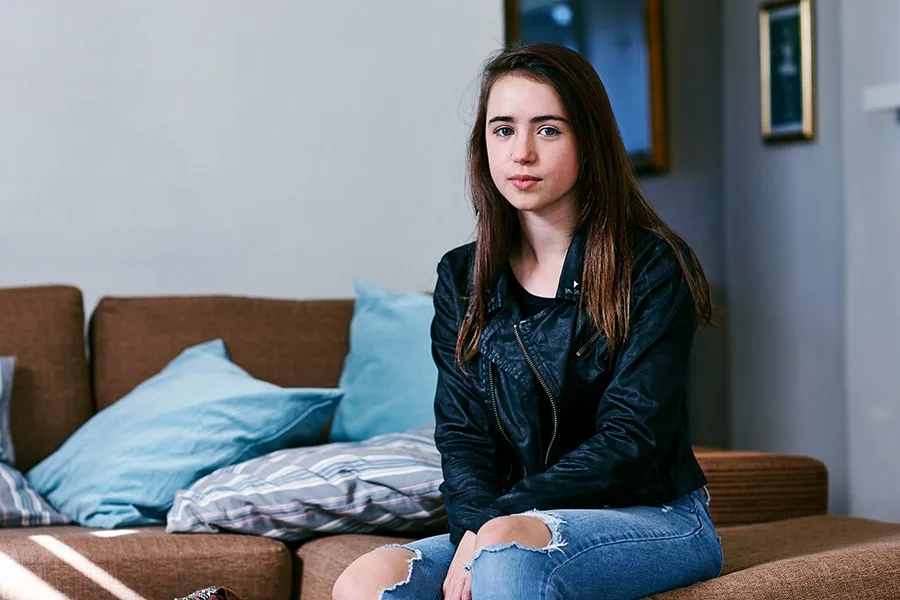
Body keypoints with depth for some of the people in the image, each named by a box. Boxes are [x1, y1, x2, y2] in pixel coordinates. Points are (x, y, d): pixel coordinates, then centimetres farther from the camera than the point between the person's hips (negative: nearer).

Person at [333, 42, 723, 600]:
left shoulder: (652, 266, -6)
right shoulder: (463, 278, 9)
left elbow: (631, 438, -13)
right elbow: (462, 434, 3)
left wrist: (498, 523, -21)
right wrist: (475, 523, -19)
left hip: (654, 519, -4)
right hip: (515, 524, 4)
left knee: (508, 545, -37)